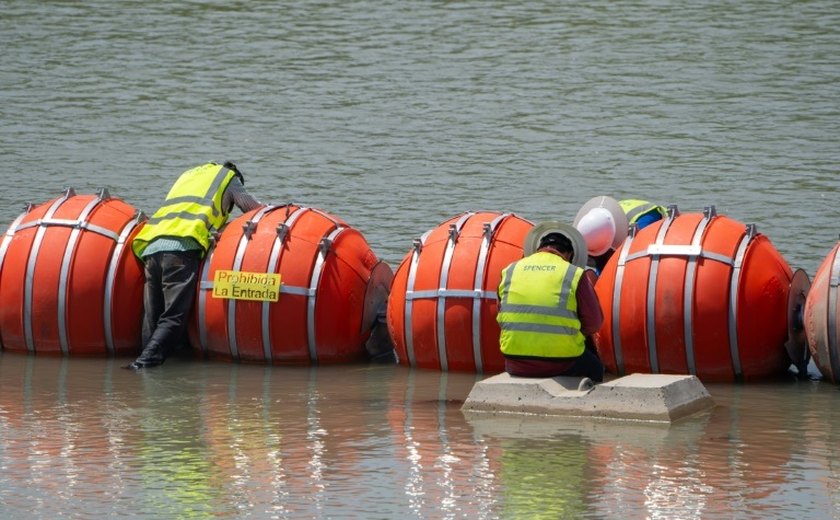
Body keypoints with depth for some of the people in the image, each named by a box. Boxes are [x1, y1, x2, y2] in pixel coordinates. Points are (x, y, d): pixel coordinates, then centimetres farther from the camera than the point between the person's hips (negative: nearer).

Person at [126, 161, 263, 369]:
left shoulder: (188, 175, 39)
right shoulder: (228, 177, 24)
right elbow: (257, 211, 25)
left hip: (150, 246, 6)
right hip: (182, 249, -6)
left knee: (152, 318, 2)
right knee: (174, 318, -14)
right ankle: (146, 361, -32)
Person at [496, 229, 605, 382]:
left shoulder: (509, 271, 7)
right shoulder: (575, 275, -4)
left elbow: (501, 318, 14)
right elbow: (594, 323, -1)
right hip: (560, 365, -4)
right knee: (594, 368, 29)